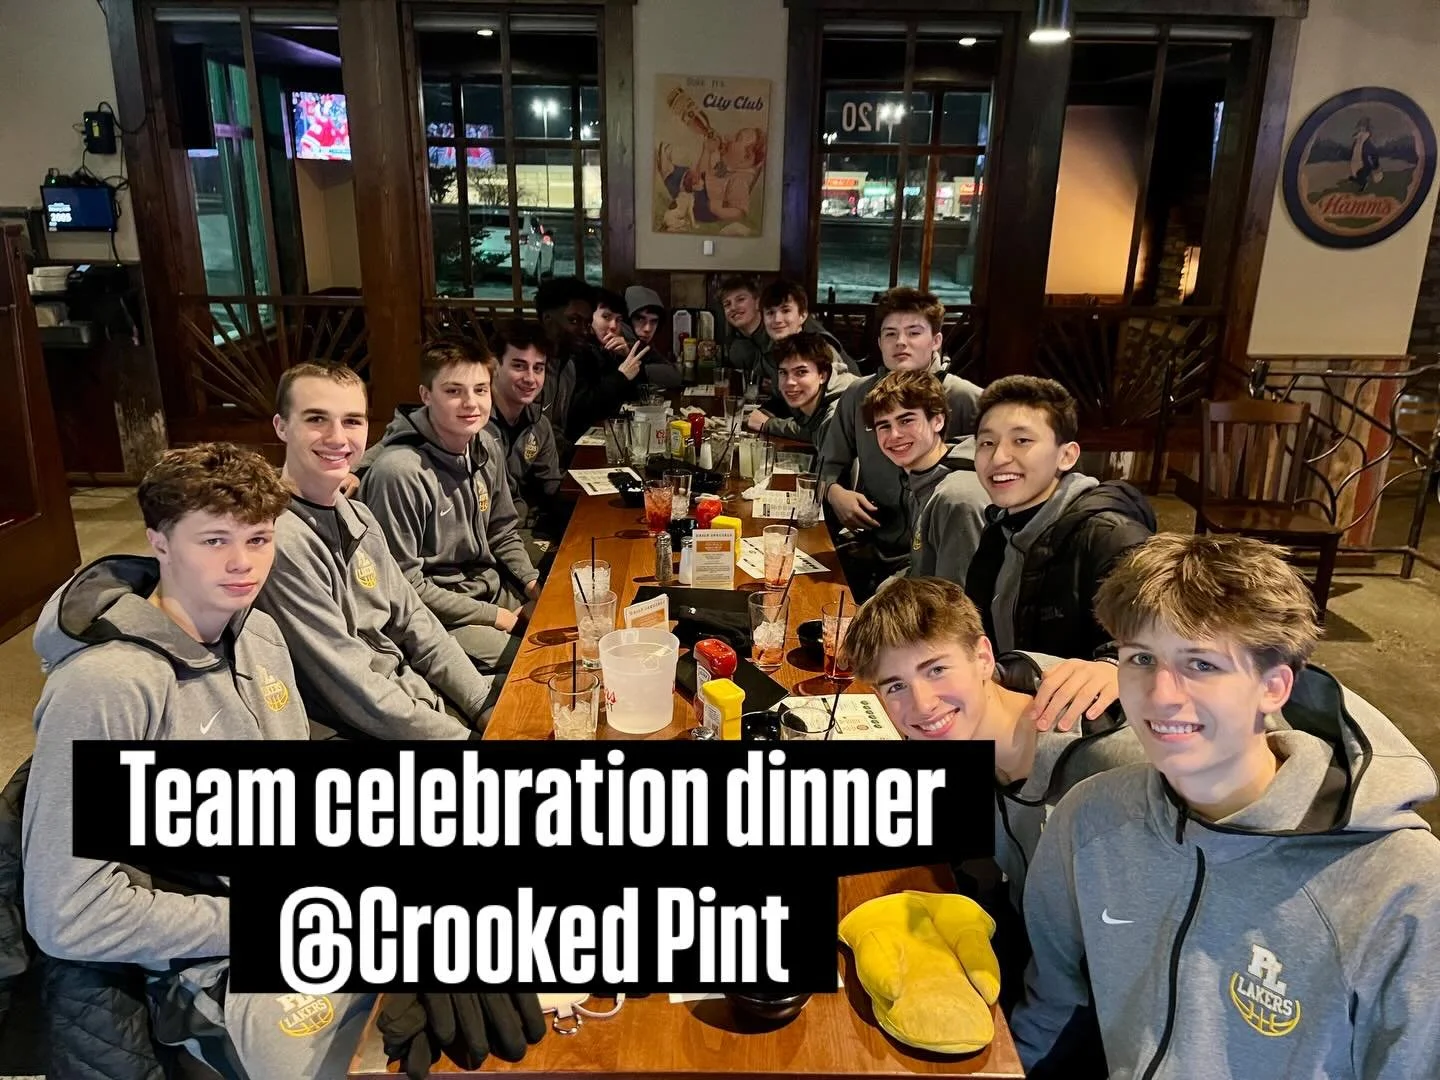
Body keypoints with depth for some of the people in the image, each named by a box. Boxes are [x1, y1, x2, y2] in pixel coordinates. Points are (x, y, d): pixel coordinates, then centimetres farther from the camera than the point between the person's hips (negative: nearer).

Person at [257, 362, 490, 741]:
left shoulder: (358, 516, 4)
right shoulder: (278, 541, -22)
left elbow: (413, 623, 7)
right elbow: (352, 690, -21)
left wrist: (488, 708, -1)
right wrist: (465, 736, -17)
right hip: (353, 728, -7)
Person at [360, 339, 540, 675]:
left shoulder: (487, 447, 1)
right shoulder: (398, 471, -24)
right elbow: (403, 585, -20)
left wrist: (531, 580, -2)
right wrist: (490, 615, -16)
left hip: (492, 589, 8)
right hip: (438, 620, -7)